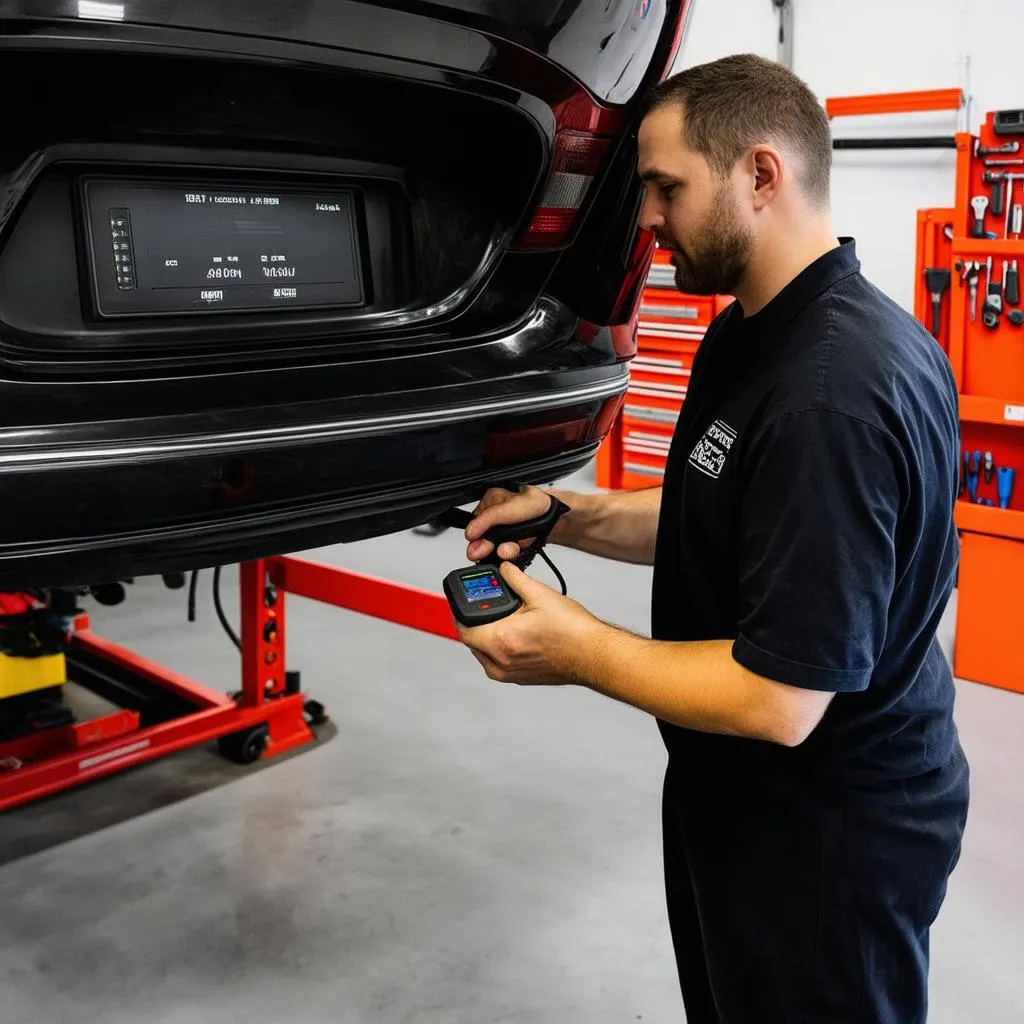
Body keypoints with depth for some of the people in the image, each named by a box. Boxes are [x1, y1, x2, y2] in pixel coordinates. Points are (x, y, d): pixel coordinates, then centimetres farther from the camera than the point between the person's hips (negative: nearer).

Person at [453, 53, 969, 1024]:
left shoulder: (834, 390, -31)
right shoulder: (749, 332, 3)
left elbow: (780, 700, -30)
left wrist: (575, 648, -19)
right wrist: (570, 514, -1)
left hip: (829, 835, -9)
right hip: (741, 795, 9)